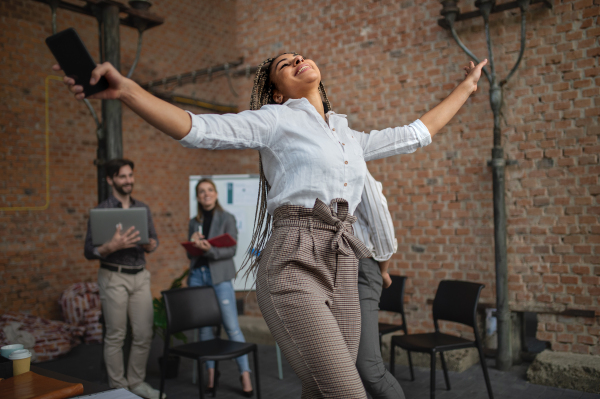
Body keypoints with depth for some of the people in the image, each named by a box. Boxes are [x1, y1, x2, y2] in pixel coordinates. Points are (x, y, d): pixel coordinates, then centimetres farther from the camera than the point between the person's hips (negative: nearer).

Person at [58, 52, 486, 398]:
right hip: (293, 264, -6)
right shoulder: (275, 120, 4)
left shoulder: (350, 138, 21)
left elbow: (415, 133, 32)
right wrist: (125, 89, -22)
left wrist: (466, 88, 41)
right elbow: (197, 129, -8)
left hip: (342, 268, 6)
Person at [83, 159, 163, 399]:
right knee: (115, 336, 3)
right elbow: (89, 252, -6)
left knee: (144, 334, 6)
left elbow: (154, 240, 16)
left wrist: (150, 244, -8)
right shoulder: (101, 211, -4)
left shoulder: (142, 208, 10)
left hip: (140, 276, 4)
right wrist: (112, 247, -25)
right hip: (114, 277, -4)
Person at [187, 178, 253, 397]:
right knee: (204, 327, 6)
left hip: (219, 276, -4)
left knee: (232, 327, -7)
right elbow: (190, 254, 15)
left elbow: (231, 250, -7)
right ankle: (211, 372, 17)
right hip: (197, 275, 4)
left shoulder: (227, 218, 1)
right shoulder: (194, 222, 15)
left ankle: (245, 375, 0)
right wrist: (193, 242, -5)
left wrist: (209, 250, -21)